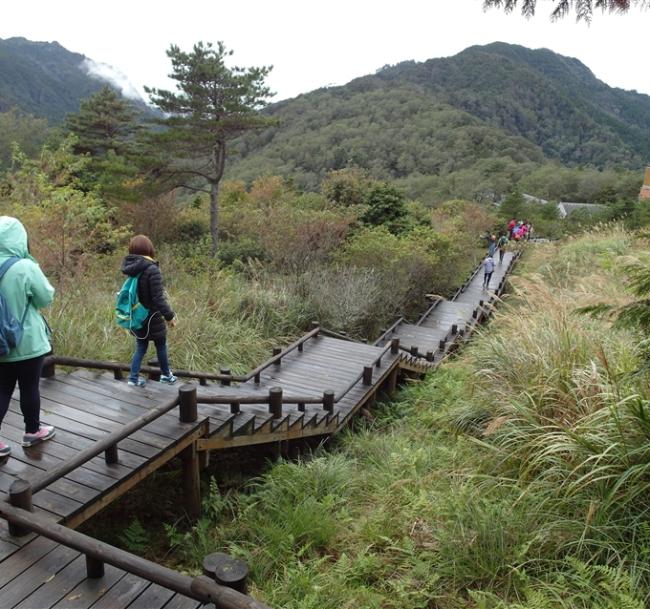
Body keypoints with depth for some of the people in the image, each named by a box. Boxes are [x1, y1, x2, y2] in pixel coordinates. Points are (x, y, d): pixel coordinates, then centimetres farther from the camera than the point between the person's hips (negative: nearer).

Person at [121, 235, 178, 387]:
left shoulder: (131, 268, -3)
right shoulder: (152, 269, -24)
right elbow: (158, 298, -24)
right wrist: (169, 315, -14)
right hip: (152, 317, -6)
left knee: (140, 348, 18)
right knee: (161, 346, 14)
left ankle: (133, 378, 18)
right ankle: (166, 375, 29)